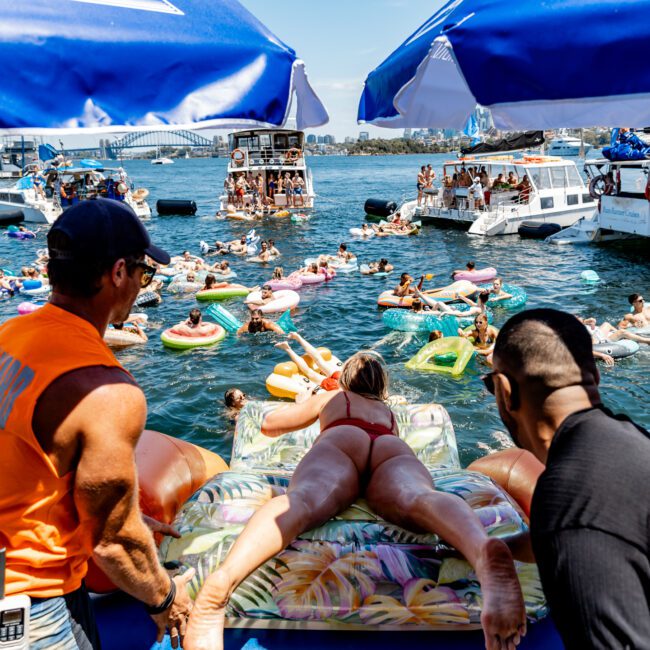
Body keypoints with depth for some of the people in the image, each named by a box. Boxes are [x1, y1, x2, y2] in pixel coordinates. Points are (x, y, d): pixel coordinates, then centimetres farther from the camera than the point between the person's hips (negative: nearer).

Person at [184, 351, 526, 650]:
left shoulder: (330, 397, 42)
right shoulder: (389, 411, 47)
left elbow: (269, 424, 51)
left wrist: (307, 410, 69)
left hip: (340, 441, -1)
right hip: (395, 450, 1)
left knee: (304, 500, -32)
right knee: (417, 499, -32)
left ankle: (223, 580, -65)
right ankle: (484, 550, -69)